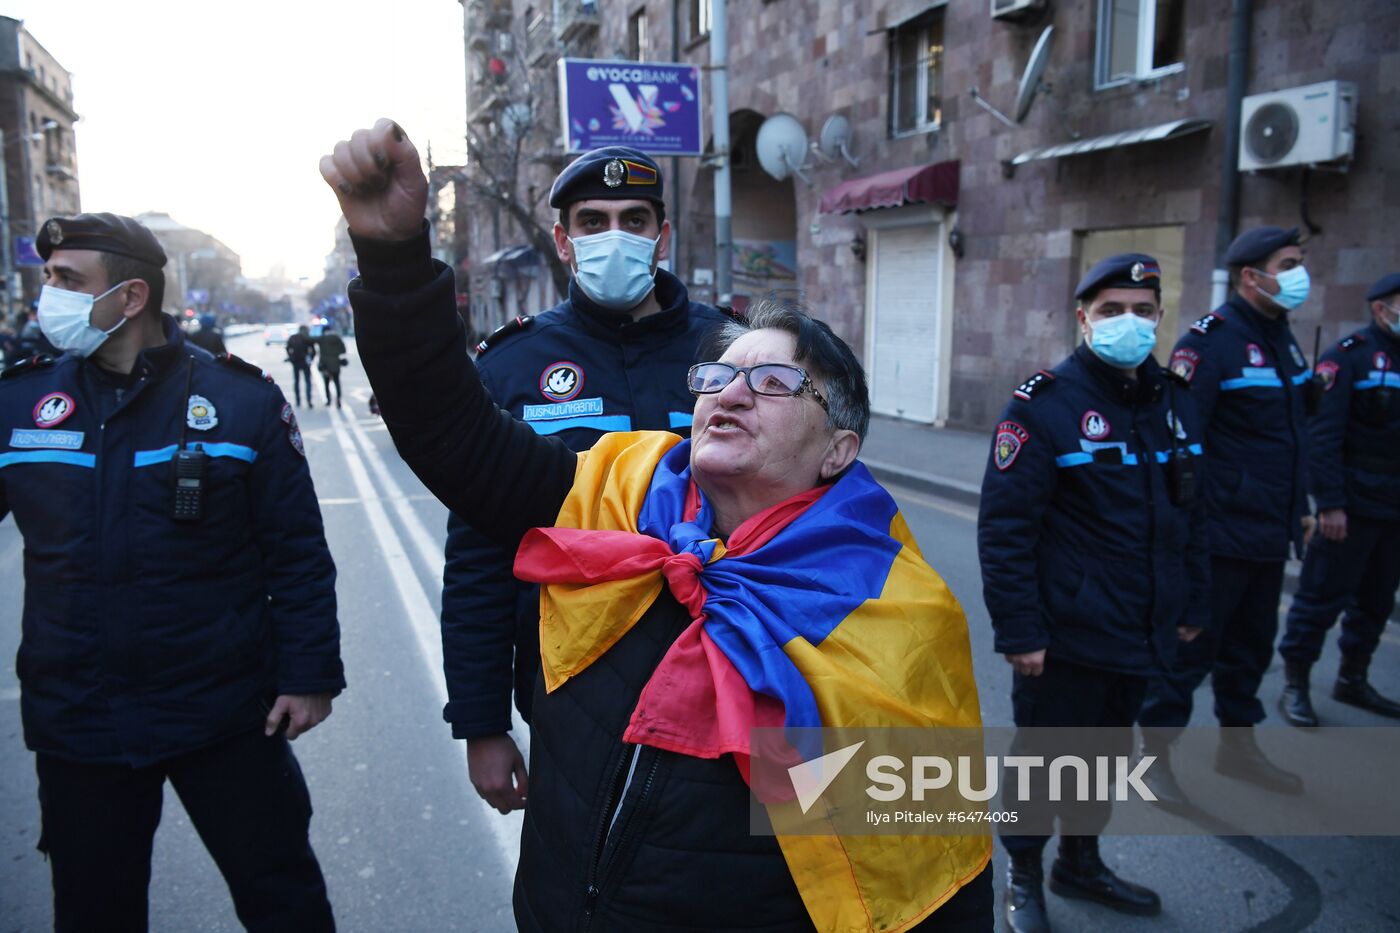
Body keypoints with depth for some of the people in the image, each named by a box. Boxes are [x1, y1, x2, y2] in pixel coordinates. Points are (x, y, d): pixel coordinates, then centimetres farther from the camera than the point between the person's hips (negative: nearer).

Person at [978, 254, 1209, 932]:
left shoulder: (1173, 404, 7)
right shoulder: (1046, 404, -15)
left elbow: (1189, 516, 15)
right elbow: (1004, 527, -18)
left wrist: (1191, 607, 14)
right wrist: (1019, 632, -19)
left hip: (1141, 636, 7)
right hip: (1064, 639, -7)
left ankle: (1081, 863, 43)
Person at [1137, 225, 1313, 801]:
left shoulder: (1282, 339, 13)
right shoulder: (1210, 341, -15)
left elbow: (1292, 432, 20)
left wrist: (1299, 507, 20)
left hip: (1270, 537, 9)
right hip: (1219, 534, -9)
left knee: (1251, 645, 19)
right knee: (1190, 646, 1)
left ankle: (1237, 745, 35)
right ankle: (1155, 755, 15)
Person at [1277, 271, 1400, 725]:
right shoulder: (1349, 357, -10)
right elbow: (1323, 433, -16)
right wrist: (1329, 503, -21)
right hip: (1352, 504, -7)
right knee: (1323, 595, -2)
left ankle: (1353, 679, 29)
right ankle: (1295, 685, 8)